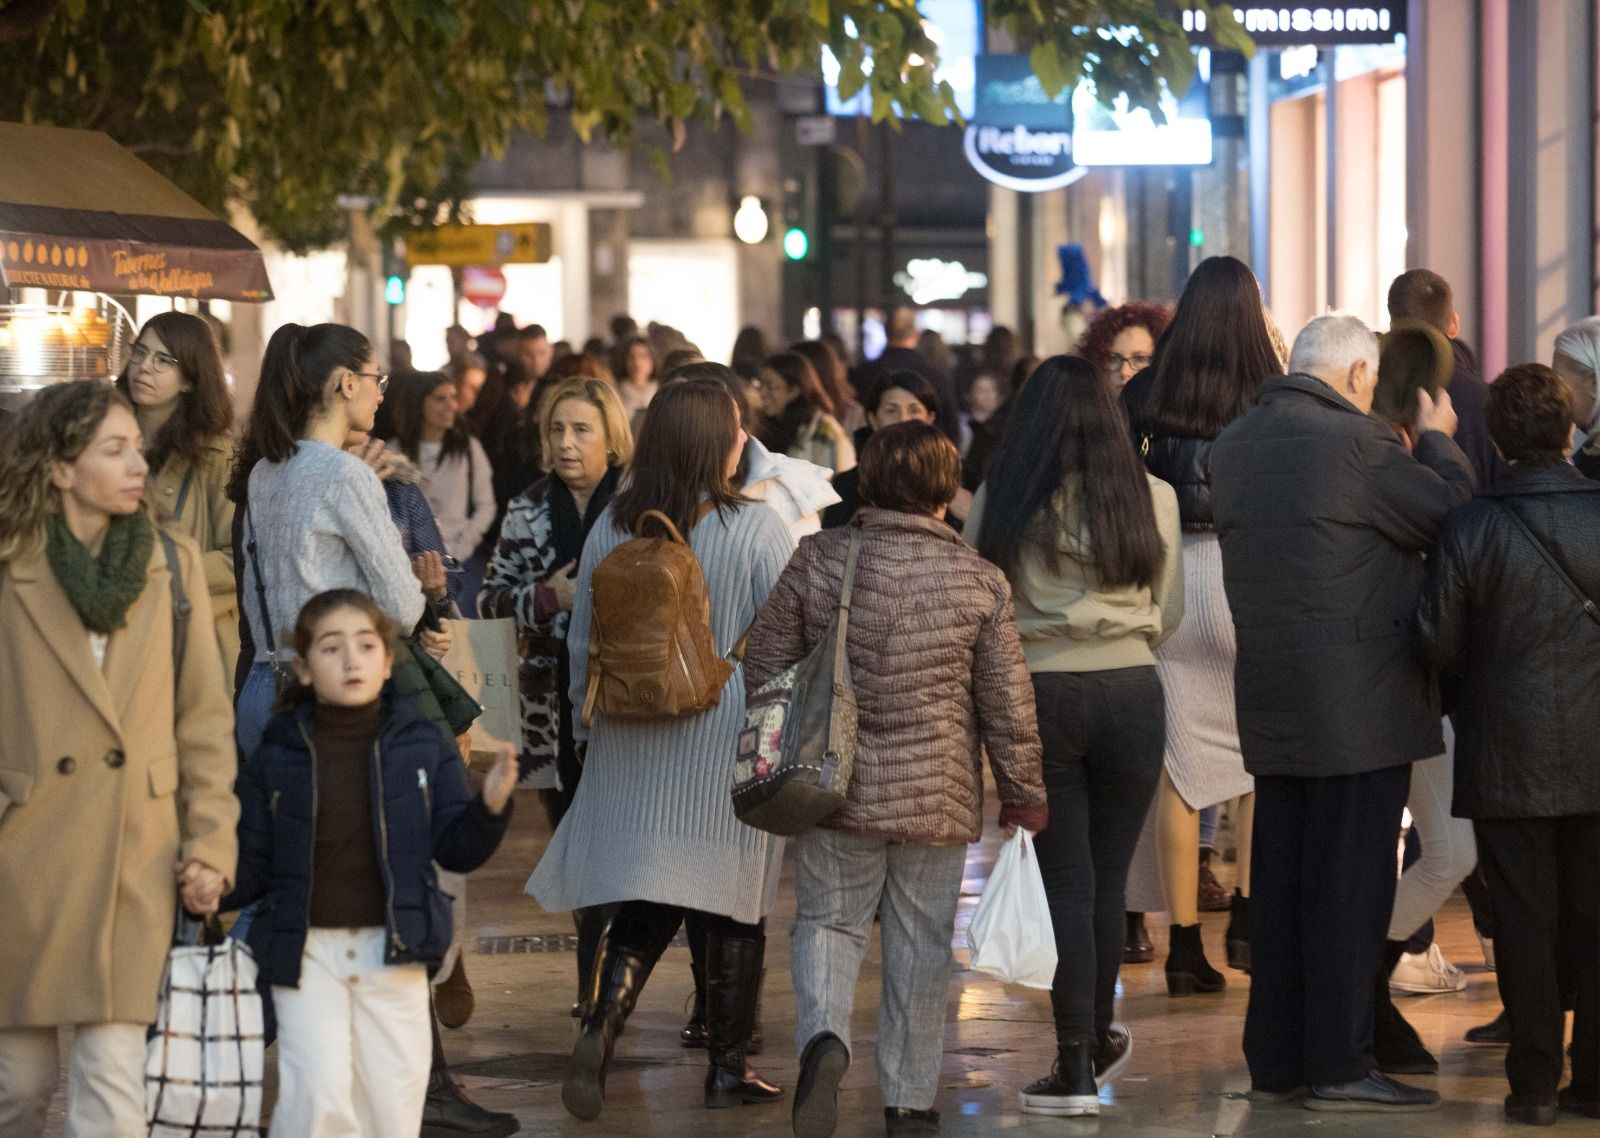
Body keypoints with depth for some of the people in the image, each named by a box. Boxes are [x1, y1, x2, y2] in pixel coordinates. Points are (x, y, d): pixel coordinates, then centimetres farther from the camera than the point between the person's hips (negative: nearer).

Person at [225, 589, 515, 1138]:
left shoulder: (423, 747, 2)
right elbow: (251, 867, 4)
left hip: (392, 951, 2)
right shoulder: (276, 757, 0)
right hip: (306, 949, -1)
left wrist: (491, 807, -14)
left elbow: (456, 852, 4)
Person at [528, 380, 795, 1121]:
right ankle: (728, 1069, 14)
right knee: (734, 908, 8)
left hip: (634, 749, 3)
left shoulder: (610, 528, 0)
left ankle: (600, 1028, -17)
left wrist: (591, 726, 21)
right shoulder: (756, 530, -12)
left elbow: (583, 642, 8)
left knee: (644, 906, 7)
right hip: (733, 742, -3)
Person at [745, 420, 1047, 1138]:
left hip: (837, 788, 0)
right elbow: (1007, 703, -2)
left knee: (828, 922, 13)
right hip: (937, 796, 0)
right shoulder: (980, 582, -7)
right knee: (920, 944, 11)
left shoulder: (818, 561, -6)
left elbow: (764, 669, 1)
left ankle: (823, 1036, -15)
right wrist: (1023, 791, 12)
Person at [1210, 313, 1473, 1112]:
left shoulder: (1231, 447, 9)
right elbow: (1452, 514, -10)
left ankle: (1275, 1059, 15)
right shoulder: (1358, 443, -15)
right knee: (1350, 880, -3)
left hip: (1270, 701, 7)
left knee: (1280, 879, 11)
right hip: (1358, 701, -7)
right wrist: (1437, 440, 8)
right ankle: (1339, 1065, -1)